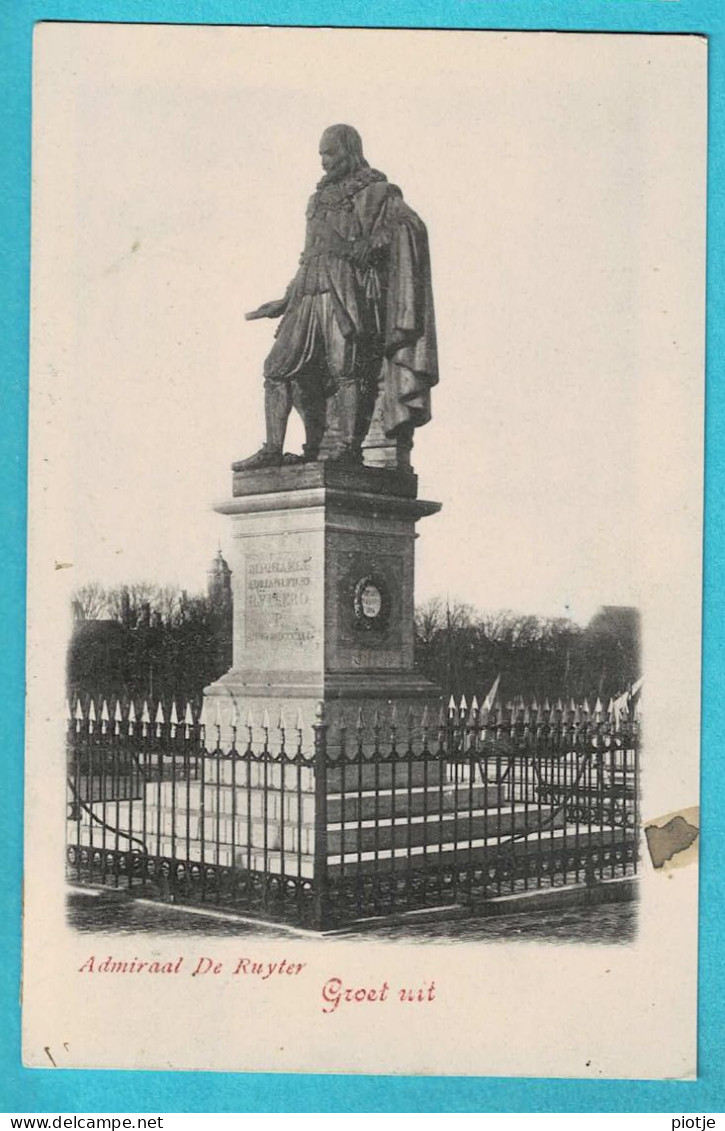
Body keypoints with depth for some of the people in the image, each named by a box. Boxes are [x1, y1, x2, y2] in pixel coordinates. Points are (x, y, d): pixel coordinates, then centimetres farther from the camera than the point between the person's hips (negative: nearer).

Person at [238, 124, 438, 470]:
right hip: (308, 295, 7)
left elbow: (411, 226, -7)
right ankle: (273, 449, -5)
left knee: (346, 366, -15)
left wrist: (373, 241, -22)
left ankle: (347, 446, -16)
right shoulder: (320, 199, 28)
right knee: (279, 367, -4)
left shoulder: (376, 192, 8)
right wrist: (286, 301, 25)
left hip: (347, 290, -6)